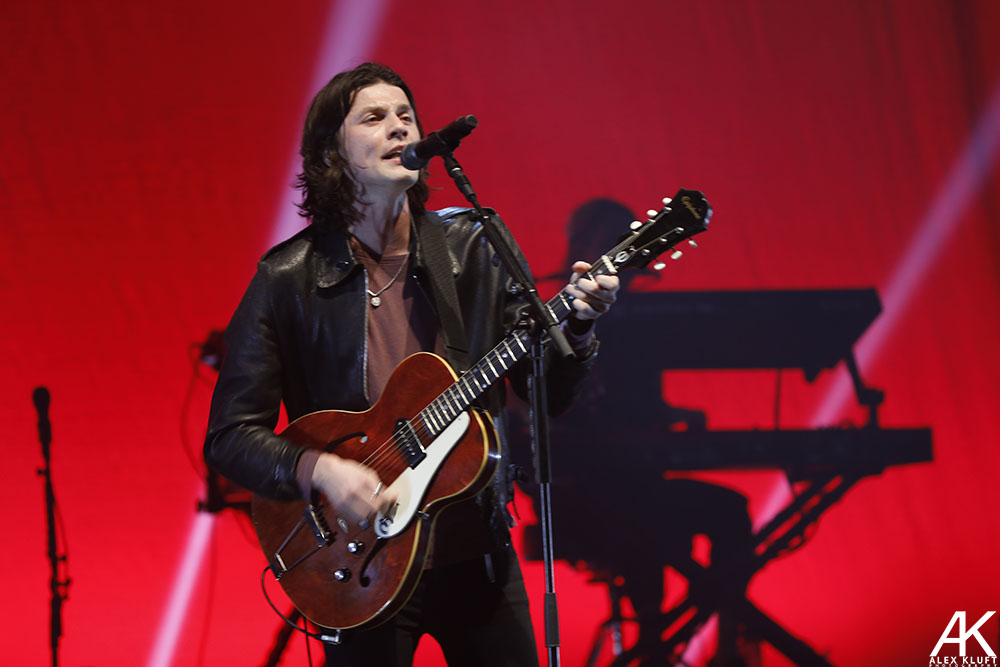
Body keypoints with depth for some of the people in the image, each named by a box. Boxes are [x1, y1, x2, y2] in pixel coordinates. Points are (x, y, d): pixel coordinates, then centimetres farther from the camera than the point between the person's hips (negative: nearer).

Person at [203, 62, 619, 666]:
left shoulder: (470, 249, 2)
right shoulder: (288, 280, -7)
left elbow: (548, 393, 0)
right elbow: (230, 435, -7)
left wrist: (575, 324, -18)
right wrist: (318, 469, -22)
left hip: (478, 550, 3)